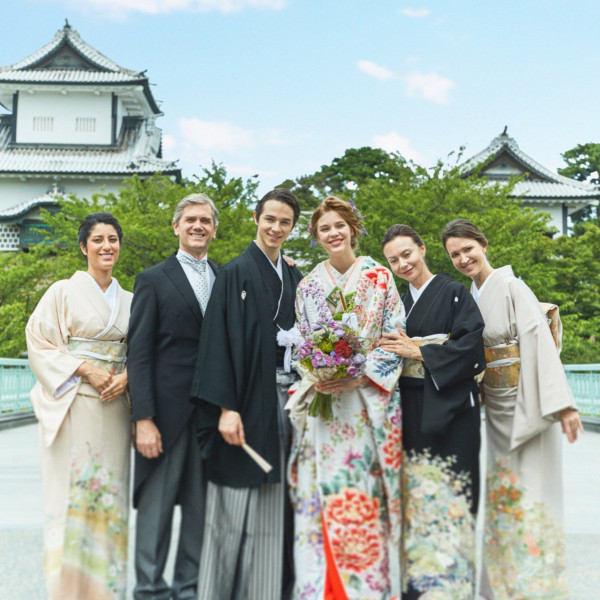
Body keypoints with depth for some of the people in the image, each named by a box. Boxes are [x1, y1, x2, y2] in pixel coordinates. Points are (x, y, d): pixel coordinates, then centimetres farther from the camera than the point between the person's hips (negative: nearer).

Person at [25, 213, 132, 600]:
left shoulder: (130, 300, 12)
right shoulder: (63, 292, 0)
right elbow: (40, 343, -4)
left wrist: (127, 376, -7)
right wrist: (86, 370, -15)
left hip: (114, 405, 4)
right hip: (73, 405, -4)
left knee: (110, 494, 5)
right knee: (73, 492, -4)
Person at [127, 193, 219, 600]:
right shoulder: (153, 280, 2)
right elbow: (139, 353, -4)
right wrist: (143, 419, -12)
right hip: (168, 410, -3)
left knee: (201, 505, 9)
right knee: (156, 505, 3)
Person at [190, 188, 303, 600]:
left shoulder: (294, 279, 14)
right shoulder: (237, 272, -4)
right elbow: (220, 341, -11)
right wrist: (226, 407, -19)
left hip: (287, 400, 6)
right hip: (249, 401, -6)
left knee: (277, 501, 9)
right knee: (239, 502, -1)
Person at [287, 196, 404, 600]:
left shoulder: (379, 277, 4)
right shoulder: (308, 287, 12)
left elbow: (396, 339, 0)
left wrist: (362, 376, -13)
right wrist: (316, 379, -7)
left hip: (369, 400, -2)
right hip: (321, 402, 2)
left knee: (366, 495, -6)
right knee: (324, 492, -2)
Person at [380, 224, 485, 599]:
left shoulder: (454, 293, -1)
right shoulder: (399, 303, 16)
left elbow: (472, 344, -11)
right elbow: (391, 350, 18)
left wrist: (419, 353, -13)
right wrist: (392, 351, -4)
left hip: (449, 407, -5)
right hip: (411, 410, 5)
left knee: (446, 495, -7)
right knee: (416, 495, 4)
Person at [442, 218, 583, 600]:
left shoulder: (511, 287, -12)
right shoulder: (471, 297, 9)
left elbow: (541, 342, -19)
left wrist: (561, 403, -25)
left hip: (528, 406, -7)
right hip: (498, 409, 7)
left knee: (530, 495, -5)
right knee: (503, 496, 11)